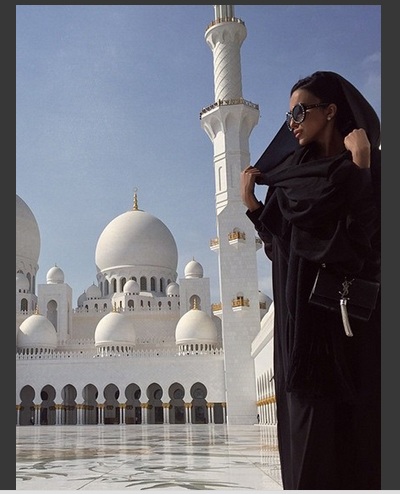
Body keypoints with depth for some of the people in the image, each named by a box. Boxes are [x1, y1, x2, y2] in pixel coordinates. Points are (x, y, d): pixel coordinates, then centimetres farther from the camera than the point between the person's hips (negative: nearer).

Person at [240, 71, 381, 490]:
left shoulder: (370, 167, -1)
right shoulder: (291, 174, 14)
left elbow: (369, 238, -16)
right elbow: (280, 247, 14)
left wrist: (361, 168, -18)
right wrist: (252, 205, 6)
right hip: (300, 317, 5)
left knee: (357, 421, -3)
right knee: (310, 421, 5)